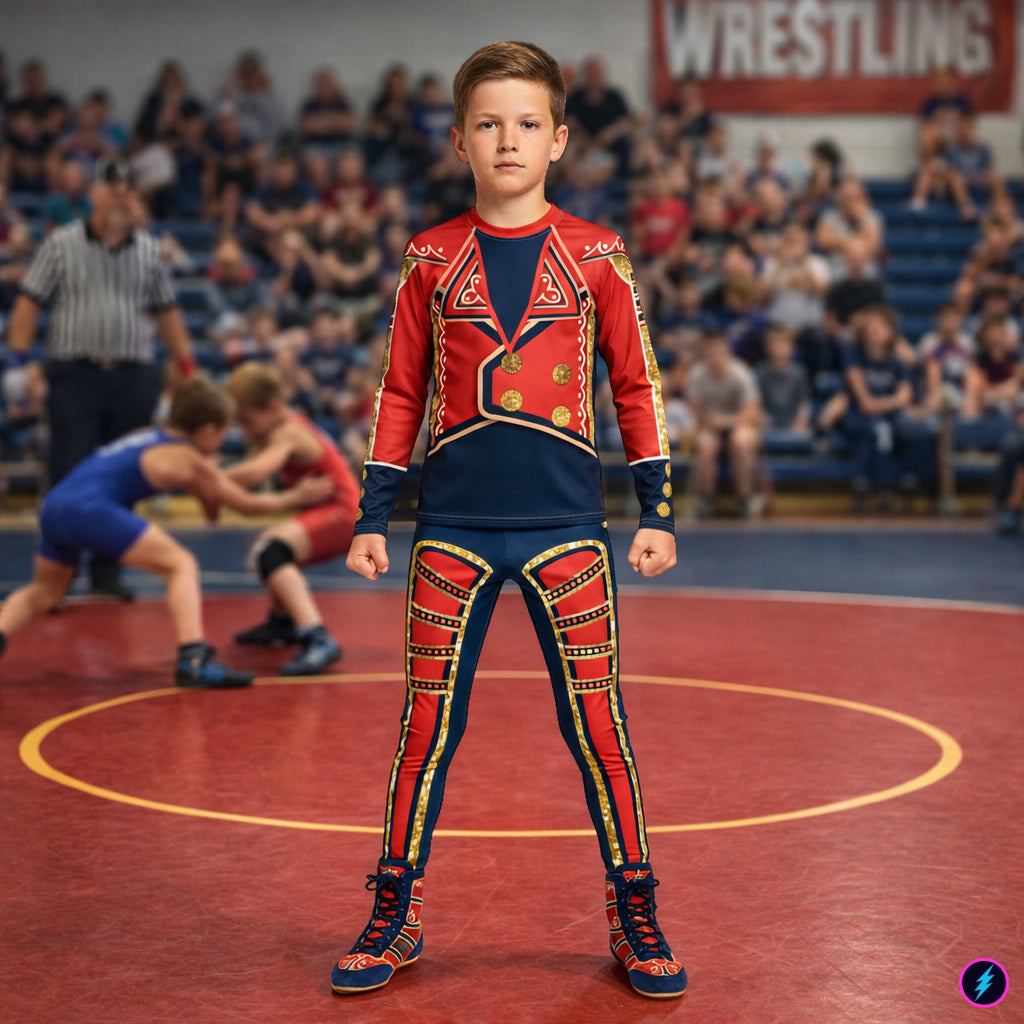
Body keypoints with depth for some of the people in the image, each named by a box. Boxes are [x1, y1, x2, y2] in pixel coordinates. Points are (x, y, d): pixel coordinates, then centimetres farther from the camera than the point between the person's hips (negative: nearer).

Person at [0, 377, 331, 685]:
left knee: (43, 592, 28)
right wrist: (295, 497, 28)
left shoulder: (151, 437, 26)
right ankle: (193, 659, -17)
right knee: (181, 564, -4)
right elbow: (246, 504, 16)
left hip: (55, 507, 8)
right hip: (89, 508, -8)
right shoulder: (187, 458, 5)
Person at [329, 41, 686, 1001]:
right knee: (427, 726, 5)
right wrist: (371, 517, 8)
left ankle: (634, 916, 16)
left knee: (598, 725, 2)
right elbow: (399, 393, 11)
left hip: (566, 526, -1)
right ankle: (394, 915, 19)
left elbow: (637, 385, 8)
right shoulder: (431, 260, 6)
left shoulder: (595, 256, 3)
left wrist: (656, 511, 5)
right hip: (452, 526, 1)